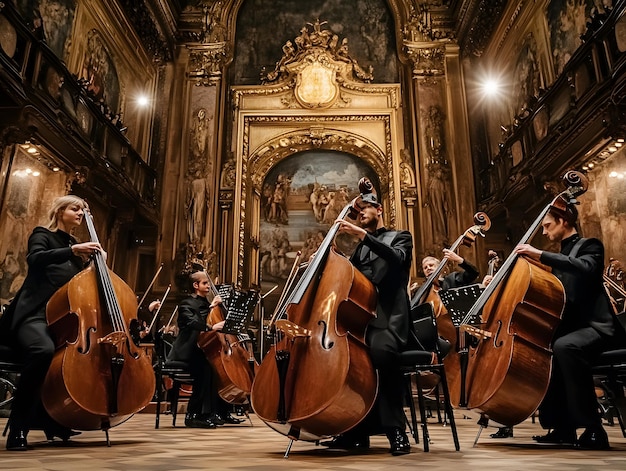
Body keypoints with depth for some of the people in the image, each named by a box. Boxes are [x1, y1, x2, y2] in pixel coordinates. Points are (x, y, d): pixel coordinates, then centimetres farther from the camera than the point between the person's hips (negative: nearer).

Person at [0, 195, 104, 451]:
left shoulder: (76, 245, 23)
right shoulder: (42, 235, 6)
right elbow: (35, 259, -18)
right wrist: (72, 251, -30)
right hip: (33, 315, -6)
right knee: (43, 350, -38)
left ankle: (53, 418, -1)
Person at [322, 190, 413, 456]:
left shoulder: (400, 237, 11)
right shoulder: (360, 249, 28)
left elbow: (396, 258, -12)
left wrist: (362, 234, -21)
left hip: (388, 319, -5)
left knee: (380, 350, -36)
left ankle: (395, 429, -23)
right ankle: (356, 429, -10)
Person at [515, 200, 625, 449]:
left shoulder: (589, 246, -2)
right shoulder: (562, 256, 21)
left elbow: (586, 268, -27)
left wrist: (540, 255, -28)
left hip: (596, 325, -9)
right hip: (570, 326, 9)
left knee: (564, 347, -36)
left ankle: (593, 428, -26)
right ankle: (562, 426, 2)